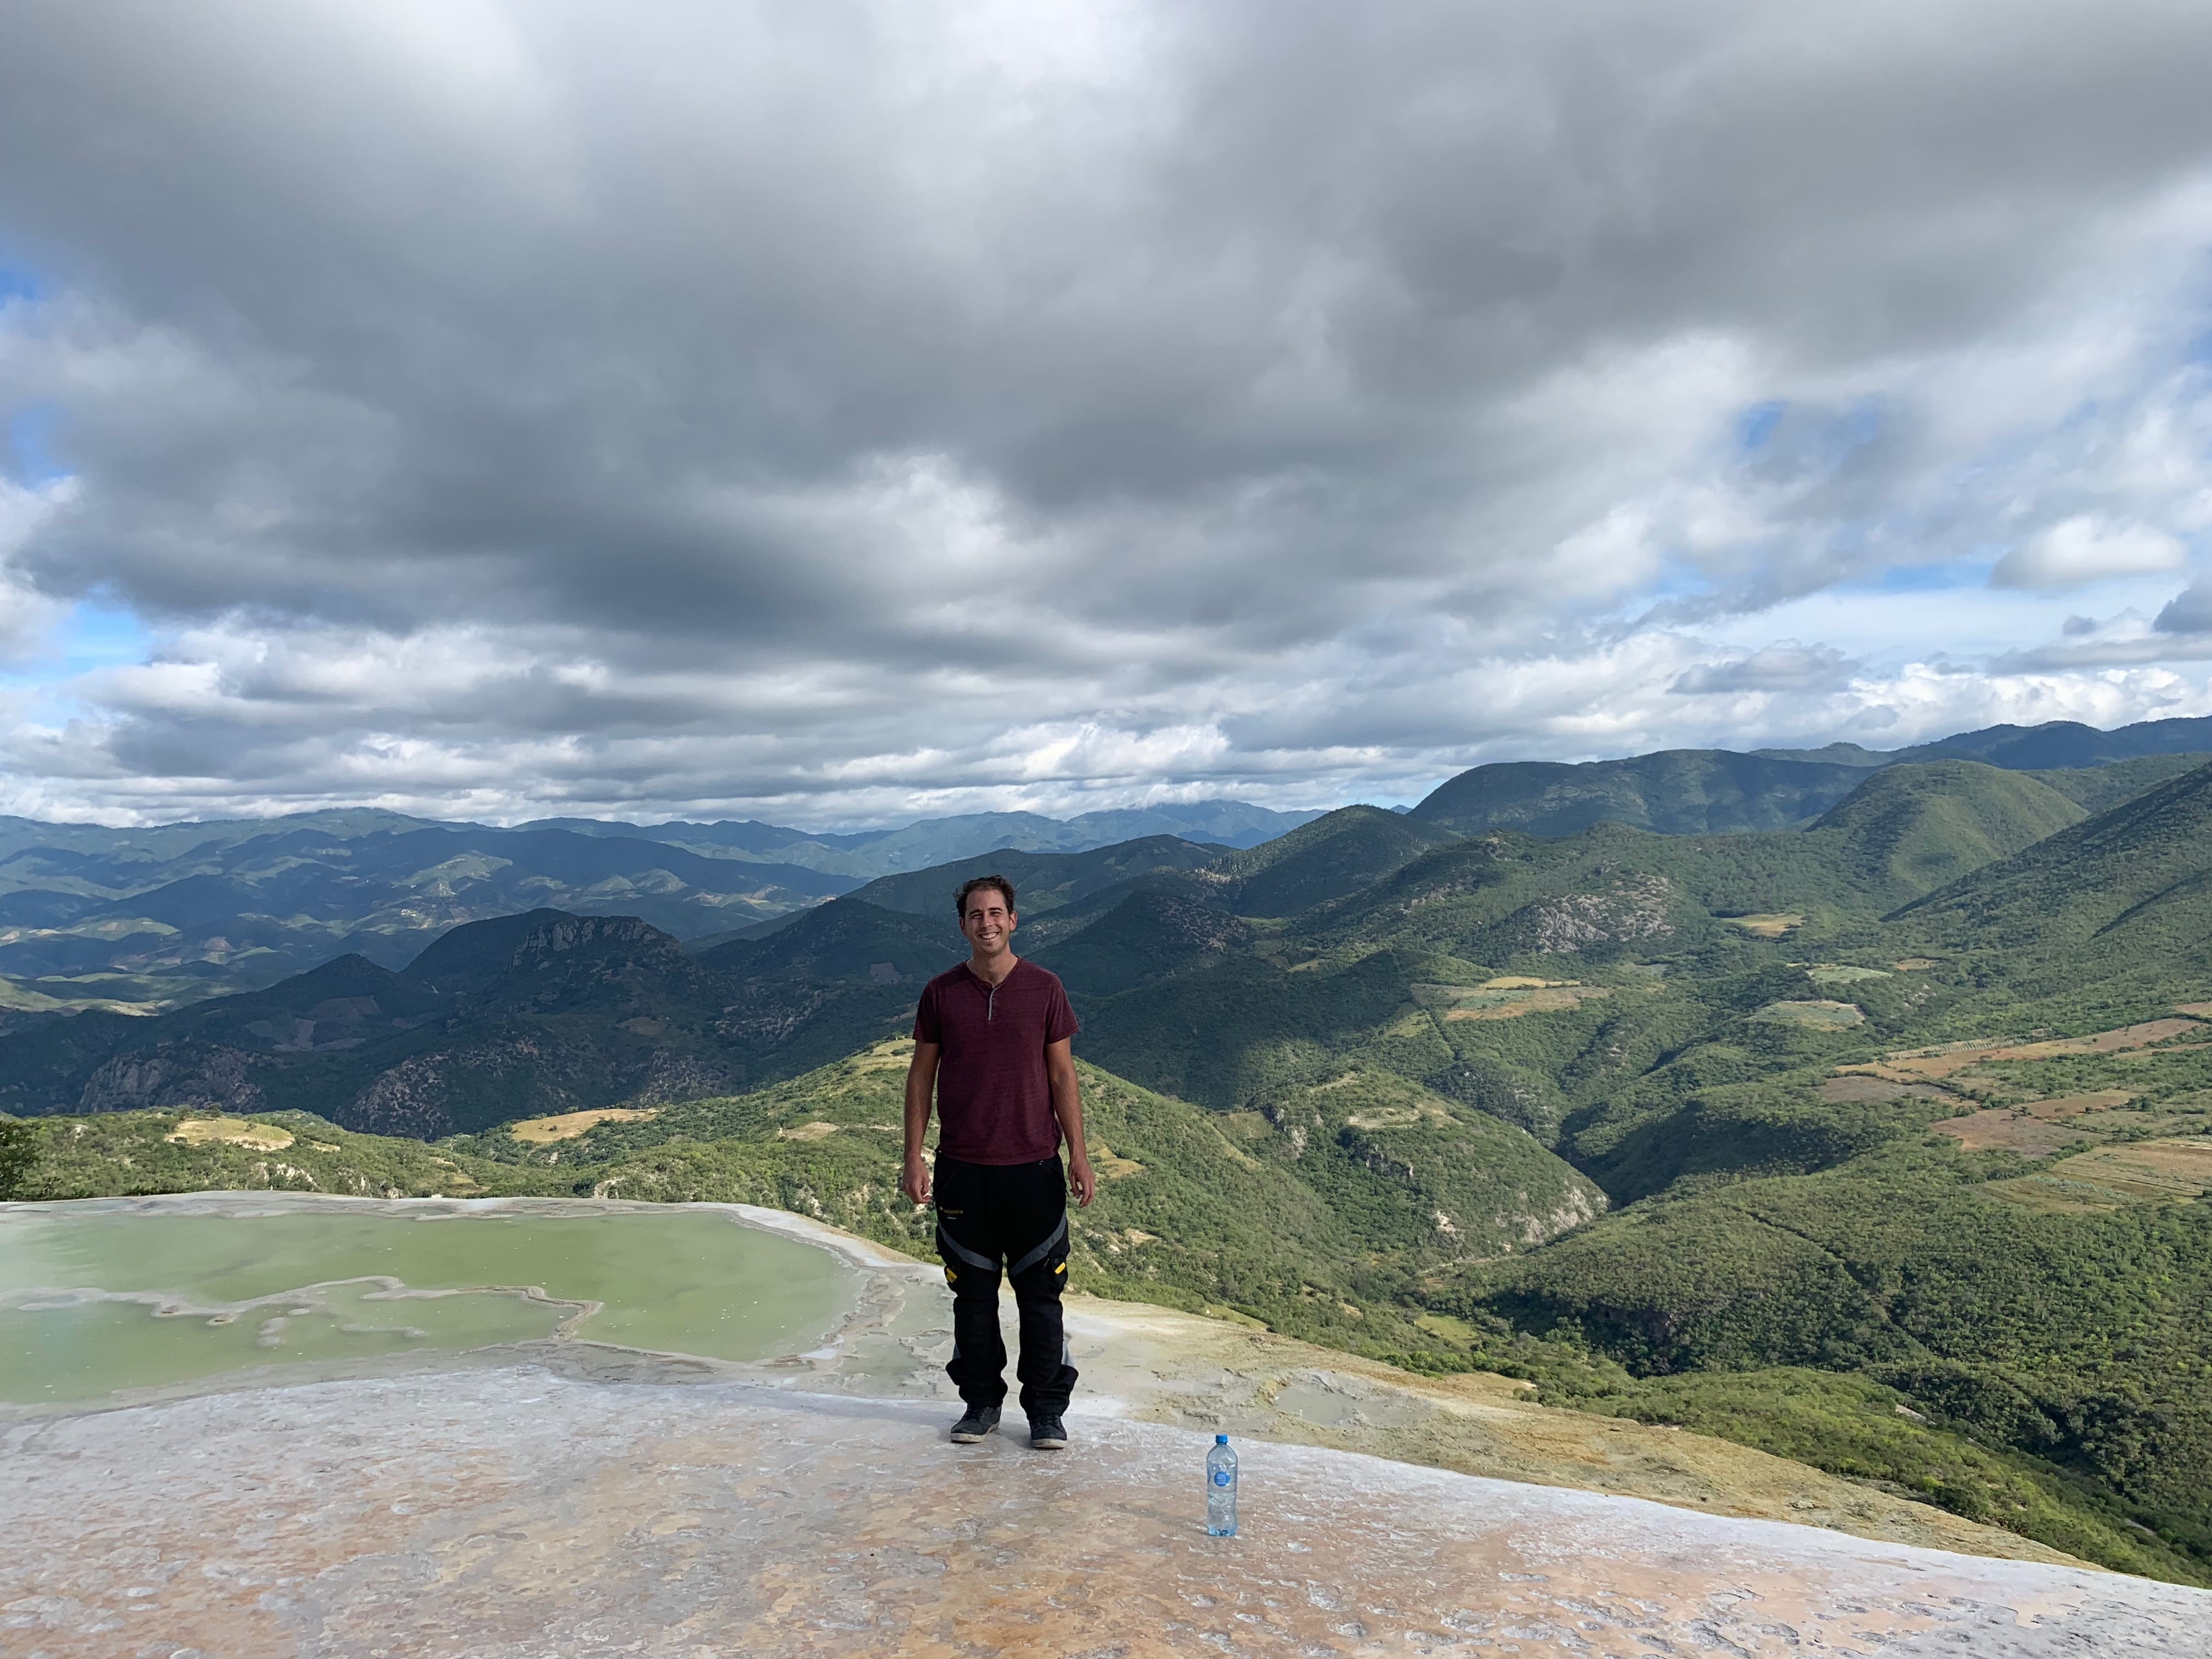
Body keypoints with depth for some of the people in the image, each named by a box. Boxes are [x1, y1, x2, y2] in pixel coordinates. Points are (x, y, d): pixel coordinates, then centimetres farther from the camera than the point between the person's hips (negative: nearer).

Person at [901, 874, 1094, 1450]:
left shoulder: (1045, 989, -1)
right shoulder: (941, 993, 2)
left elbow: (1062, 1074, 2)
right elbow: (921, 1075, 6)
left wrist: (1079, 1156, -2)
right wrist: (914, 1158, 1)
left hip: (1033, 1165, -1)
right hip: (962, 1167, 1)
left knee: (1040, 1294, 4)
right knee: (973, 1293, 11)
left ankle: (1046, 1410, 19)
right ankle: (981, 1401, 28)